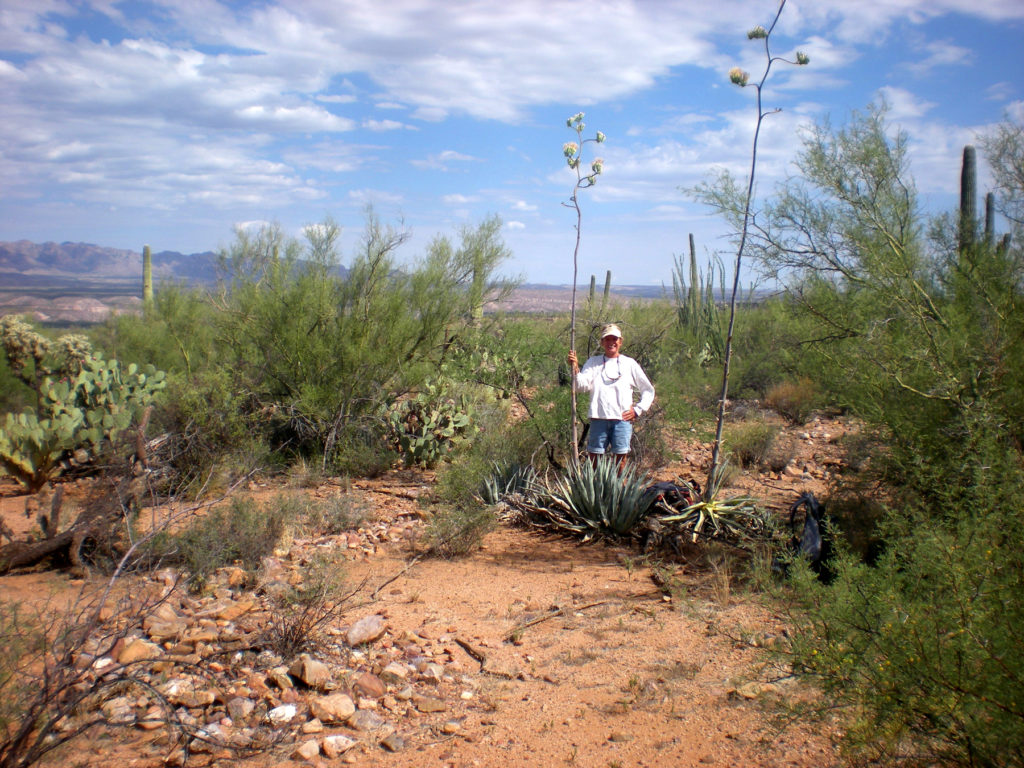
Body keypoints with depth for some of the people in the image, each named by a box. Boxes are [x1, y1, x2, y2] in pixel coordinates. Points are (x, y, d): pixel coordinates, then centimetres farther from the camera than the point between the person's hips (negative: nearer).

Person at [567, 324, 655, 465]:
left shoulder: (630, 363, 9)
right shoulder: (593, 362, 10)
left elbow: (648, 390, 14)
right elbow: (581, 387, -4)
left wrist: (638, 410, 4)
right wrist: (575, 369, -19)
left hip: (623, 418, 0)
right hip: (598, 418, 0)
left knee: (621, 456, 2)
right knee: (594, 455, 1)